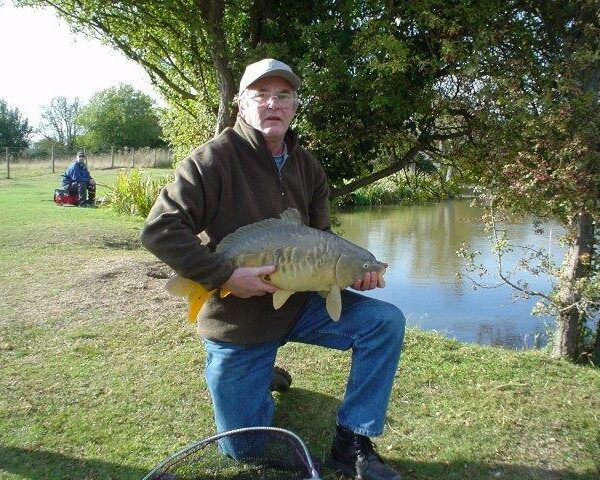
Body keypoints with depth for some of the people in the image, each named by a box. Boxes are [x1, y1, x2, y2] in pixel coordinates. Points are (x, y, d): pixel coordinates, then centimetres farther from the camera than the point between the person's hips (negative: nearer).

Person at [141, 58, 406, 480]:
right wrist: (226, 276, -29)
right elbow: (159, 230, -22)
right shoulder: (215, 158, -17)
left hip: (299, 303, 5)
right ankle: (259, 379, 39)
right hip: (236, 320, -4)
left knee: (386, 321, -14)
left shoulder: (308, 167, 3)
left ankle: (352, 444, -1)